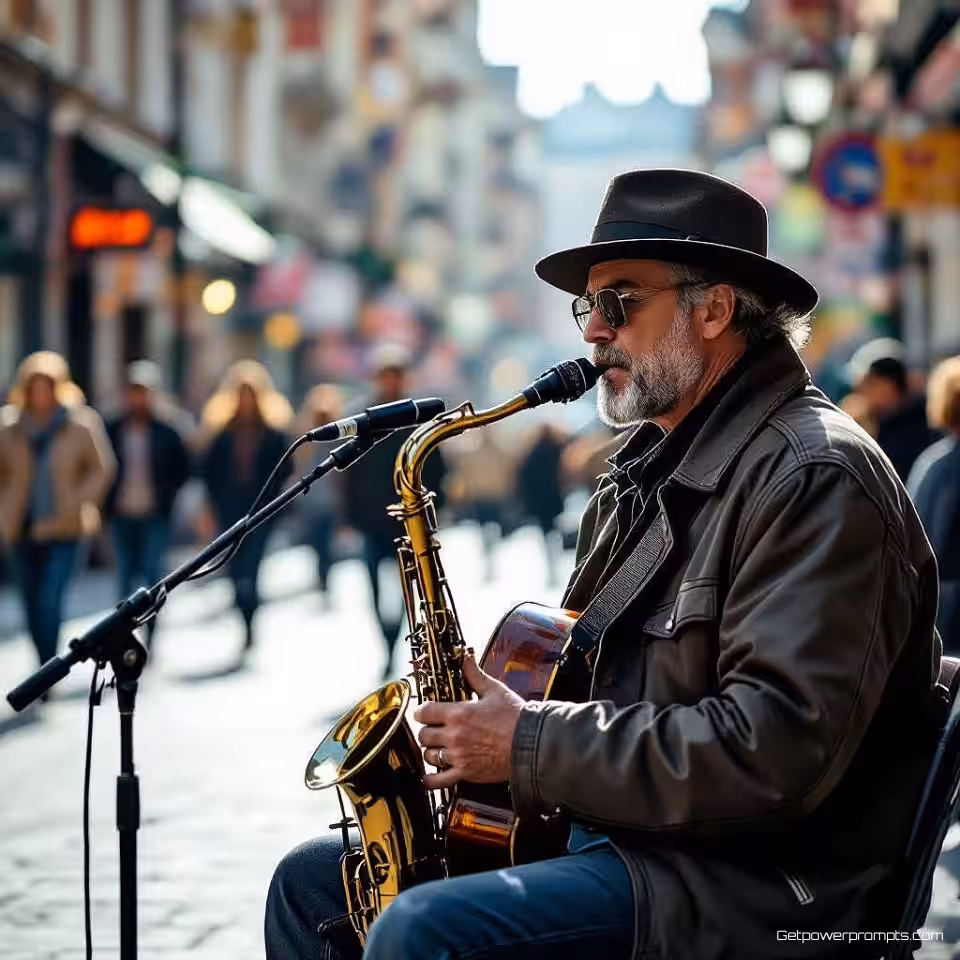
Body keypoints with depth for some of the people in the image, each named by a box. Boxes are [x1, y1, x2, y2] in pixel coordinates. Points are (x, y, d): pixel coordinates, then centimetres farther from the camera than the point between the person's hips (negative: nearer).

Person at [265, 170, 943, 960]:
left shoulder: (812, 478, -16)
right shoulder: (656, 466, 16)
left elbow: (775, 750, -26)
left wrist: (531, 746, -19)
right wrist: (490, 712, 4)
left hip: (751, 888, -10)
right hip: (596, 830, 10)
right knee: (312, 883, 10)